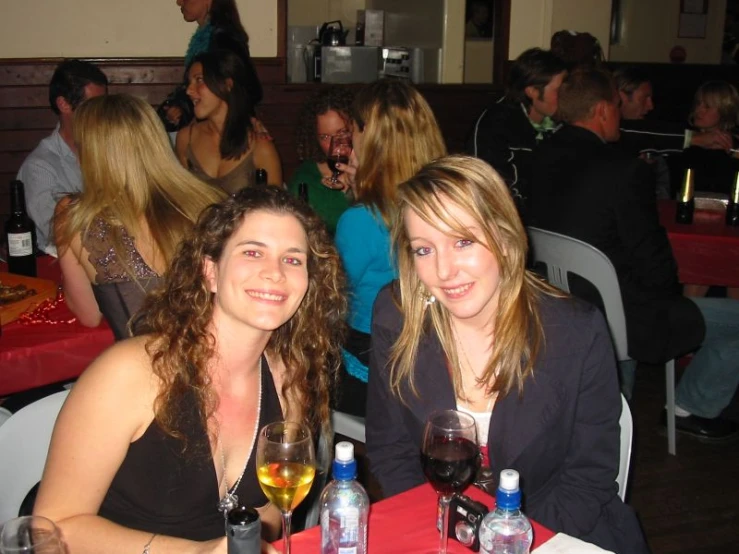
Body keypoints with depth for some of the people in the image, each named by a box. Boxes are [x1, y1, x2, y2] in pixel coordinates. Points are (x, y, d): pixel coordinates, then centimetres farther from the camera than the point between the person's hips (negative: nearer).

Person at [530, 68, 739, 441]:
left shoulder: (543, 158, -2)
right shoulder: (624, 171, -24)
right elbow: (655, 266, -17)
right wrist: (671, 289, 7)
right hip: (620, 319, -8)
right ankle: (693, 409, 25)